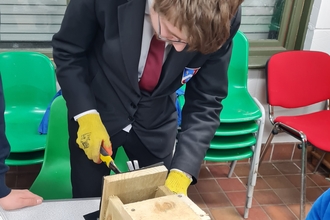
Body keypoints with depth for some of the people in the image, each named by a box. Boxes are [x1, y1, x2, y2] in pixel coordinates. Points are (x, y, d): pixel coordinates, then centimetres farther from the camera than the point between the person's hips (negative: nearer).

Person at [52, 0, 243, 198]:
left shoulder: (222, 20, -25)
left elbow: (205, 103, -17)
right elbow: (67, 51, -13)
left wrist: (181, 173, -26)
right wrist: (86, 116, -23)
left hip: (156, 122, 1)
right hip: (95, 110, -1)